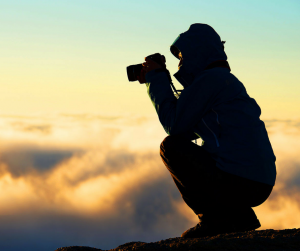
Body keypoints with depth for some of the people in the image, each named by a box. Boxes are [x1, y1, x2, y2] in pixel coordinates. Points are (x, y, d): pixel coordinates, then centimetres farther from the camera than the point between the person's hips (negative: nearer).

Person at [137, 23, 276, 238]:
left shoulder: (210, 78, -7)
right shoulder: (226, 79, 23)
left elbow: (174, 126, -8)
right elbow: (186, 131, 29)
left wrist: (156, 79, 4)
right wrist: (157, 82, 25)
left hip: (238, 181, -10)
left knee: (170, 147, 0)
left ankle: (213, 218, -4)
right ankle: (240, 216, 13)